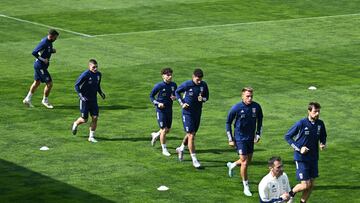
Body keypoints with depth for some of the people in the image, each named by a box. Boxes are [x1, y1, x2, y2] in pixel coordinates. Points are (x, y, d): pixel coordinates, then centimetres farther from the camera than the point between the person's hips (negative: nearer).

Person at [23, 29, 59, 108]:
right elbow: (34, 53, -26)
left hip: (38, 65, 10)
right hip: (40, 66, -10)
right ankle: (45, 101, 14)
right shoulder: (44, 43, -24)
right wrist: (43, 60, -22)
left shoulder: (49, 42, 5)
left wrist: (53, 50, -1)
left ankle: (27, 99, 28)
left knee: (37, 82, 19)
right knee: (49, 83, -3)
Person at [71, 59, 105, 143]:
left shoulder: (98, 74, 2)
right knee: (84, 119, 0)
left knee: (95, 118, -3)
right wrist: (80, 95, -23)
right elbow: (76, 85, -13)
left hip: (93, 99, 5)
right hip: (85, 99, -5)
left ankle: (91, 137, 7)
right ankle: (75, 124, 35)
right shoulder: (85, 75, -17)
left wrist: (101, 92, 3)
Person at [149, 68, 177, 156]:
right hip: (161, 110, -6)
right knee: (164, 130, -7)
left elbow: (176, 94, 15)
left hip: (169, 109, 6)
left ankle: (155, 135, 44)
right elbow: (151, 96, -4)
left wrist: (174, 97, -9)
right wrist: (157, 103, -19)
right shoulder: (159, 86, -14)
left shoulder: (173, 85, 0)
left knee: (168, 130, 14)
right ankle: (164, 149, 6)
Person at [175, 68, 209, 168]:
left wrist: (202, 99, -14)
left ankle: (181, 148, 43)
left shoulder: (204, 85, -4)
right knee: (191, 135, -9)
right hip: (188, 112, -5)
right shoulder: (187, 84, -14)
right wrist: (182, 103, -9)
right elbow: (177, 92, 2)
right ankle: (194, 159, -4)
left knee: (192, 133, 17)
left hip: (198, 112, 5)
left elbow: (206, 97, 9)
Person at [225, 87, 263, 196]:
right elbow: (228, 123, -3)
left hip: (250, 138, 5)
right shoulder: (236, 108, -15)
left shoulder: (256, 107, -6)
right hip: (240, 138, -5)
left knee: (248, 161, 15)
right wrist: (230, 139, -3)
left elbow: (259, 120, 13)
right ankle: (246, 187, 6)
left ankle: (232, 165, 46)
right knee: (244, 163, -8)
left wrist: (258, 134, 8)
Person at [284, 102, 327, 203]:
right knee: (306, 185, -8)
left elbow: (323, 137, 18)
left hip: (313, 158, 5)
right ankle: (290, 194, 19)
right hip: (301, 158, -5)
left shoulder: (320, 124, -1)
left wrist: (323, 144, -5)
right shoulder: (301, 124, -15)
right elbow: (287, 136, -7)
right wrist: (299, 148, -15)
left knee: (311, 184, 7)